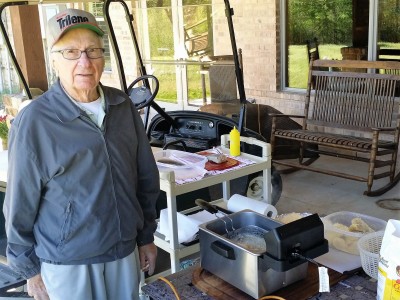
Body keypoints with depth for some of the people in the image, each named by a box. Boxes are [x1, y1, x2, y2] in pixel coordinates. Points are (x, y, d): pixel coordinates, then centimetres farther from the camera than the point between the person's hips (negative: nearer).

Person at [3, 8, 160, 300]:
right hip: (67, 264, -4)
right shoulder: (34, 121, -15)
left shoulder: (123, 106, -1)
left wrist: (146, 236, 10)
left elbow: (146, 178, 7)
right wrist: (30, 269, -2)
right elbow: (21, 206, -8)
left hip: (124, 253, 4)